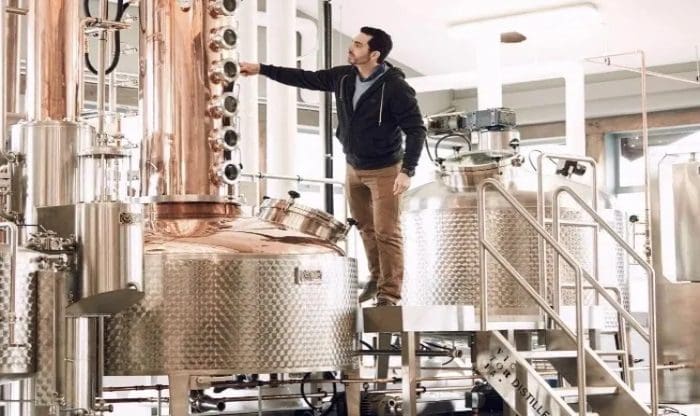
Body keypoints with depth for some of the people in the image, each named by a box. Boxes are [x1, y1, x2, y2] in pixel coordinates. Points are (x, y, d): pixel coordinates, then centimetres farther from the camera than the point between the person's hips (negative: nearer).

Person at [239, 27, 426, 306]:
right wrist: (261, 69, 4)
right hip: (353, 168, 7)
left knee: (387, 232, -6)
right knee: (365, 228, 18)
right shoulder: (343, 77, -4)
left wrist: (407, 170, -28)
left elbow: (416, 129, -20)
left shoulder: (394, 86, -22)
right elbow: (305, 78, 6)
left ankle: (389, 295, 0)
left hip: (384, 170, -7)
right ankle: (377, 278, 35)